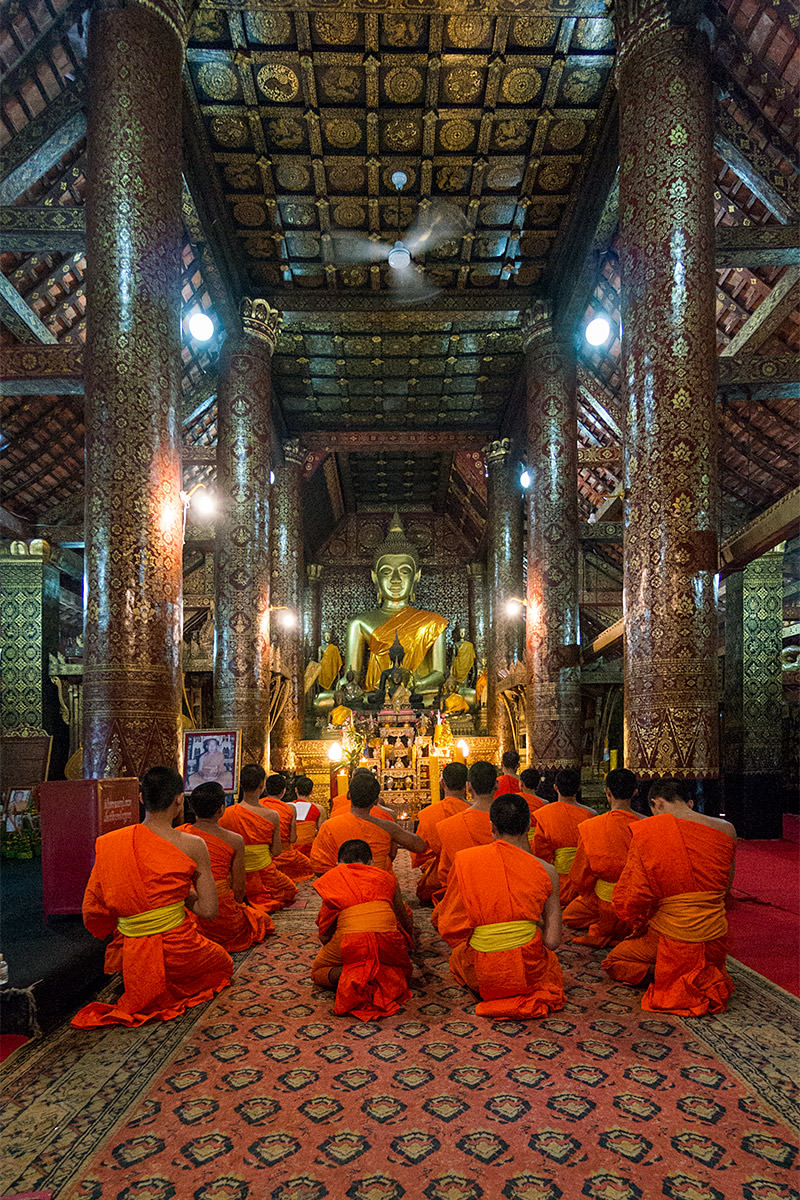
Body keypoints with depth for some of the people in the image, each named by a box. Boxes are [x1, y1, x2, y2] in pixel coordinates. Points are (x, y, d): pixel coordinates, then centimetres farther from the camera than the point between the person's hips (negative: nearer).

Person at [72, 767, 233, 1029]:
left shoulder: (109, 843, -5)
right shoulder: (192, 845, -14)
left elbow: (93, 909, 2)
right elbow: (208, 911, -10)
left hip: (129, 957, 6)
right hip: (176, 954, -6)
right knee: (223, 961, 27)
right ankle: (172, 990, 7)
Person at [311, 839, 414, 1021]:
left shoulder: (333, 877, 21)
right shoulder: (385, 877, 24)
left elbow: (325, 932, 20)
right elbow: (404, 921, 32)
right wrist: (408, 941, 53)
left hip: (351, 939, -2)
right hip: (388, 938, 2)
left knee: (318, 972, 26)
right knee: (403, 970, 34)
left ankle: (344, 973, -8)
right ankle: (385, 975, -3)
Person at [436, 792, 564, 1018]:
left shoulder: (465, 860, -10)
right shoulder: (547, 871, -9)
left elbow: (449, 929, -5)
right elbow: (552, 941, -7)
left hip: (480, 975, -1)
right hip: (529, 972, 1)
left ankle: (491, 994, 16)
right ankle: (535, 996, 15)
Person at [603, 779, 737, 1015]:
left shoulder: (648, 831, -14)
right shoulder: (726, 830, -2)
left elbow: (628, 899, -11)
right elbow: (726, 886, 13)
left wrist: (639, 924, 8)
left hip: (671, 937, -5)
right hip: (714, 938, 5)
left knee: (614, 962, 18)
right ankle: (708, 977, 9)